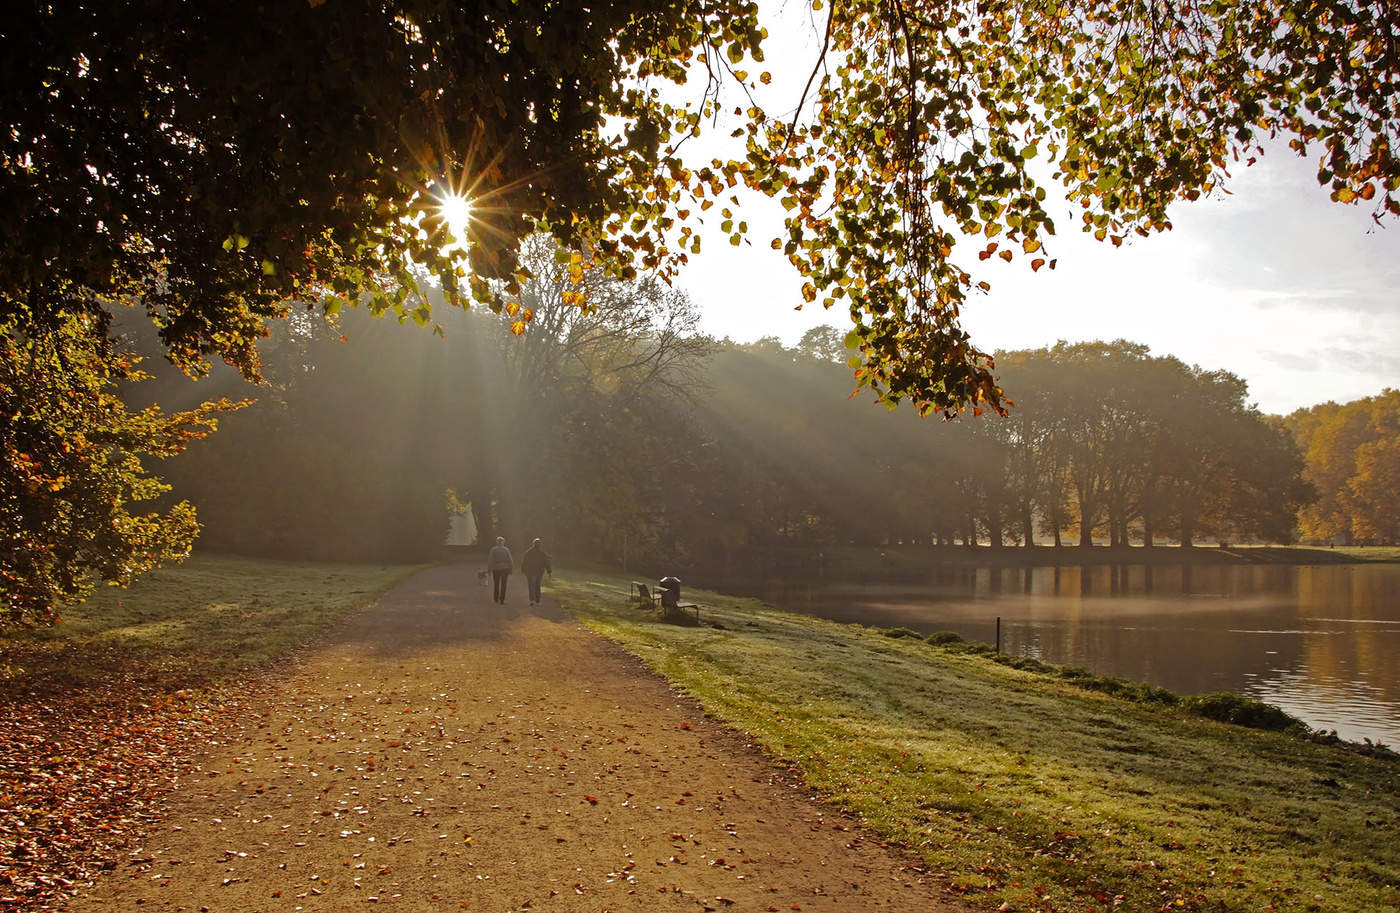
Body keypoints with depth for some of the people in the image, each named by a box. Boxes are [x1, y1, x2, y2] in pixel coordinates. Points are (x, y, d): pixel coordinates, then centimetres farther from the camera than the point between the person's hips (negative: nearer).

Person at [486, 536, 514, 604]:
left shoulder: (493, 549, -6)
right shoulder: (506, 550, -4)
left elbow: (490, 560, -5)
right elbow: (510, 560, -1)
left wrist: (489, 569, 2)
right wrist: (511, 569, 7)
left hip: (496, 569, 0)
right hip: (505, 568, 0)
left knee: (496, 584, 15)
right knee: (503, 585, 5)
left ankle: (496, 599, 23)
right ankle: (502, 600, 4)